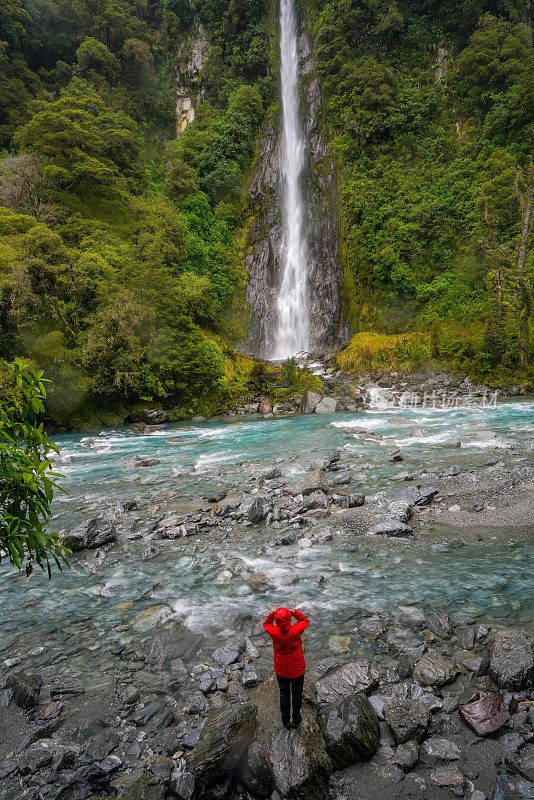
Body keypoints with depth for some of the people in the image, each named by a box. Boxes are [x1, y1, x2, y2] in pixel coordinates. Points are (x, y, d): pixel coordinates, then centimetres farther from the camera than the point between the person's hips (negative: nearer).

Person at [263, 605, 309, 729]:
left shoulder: (274, 632, -27)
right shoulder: (295, 631, -30)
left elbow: (266, 624, -2)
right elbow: (305, 621, -8)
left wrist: (271, 615, -19)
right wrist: (295, 612, -21)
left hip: (281, 671, 1)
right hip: (298, 669, -1)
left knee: (284, 694, 23)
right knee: (297, 694, 22)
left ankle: (286, 721, 38)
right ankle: (296, 720, 39)